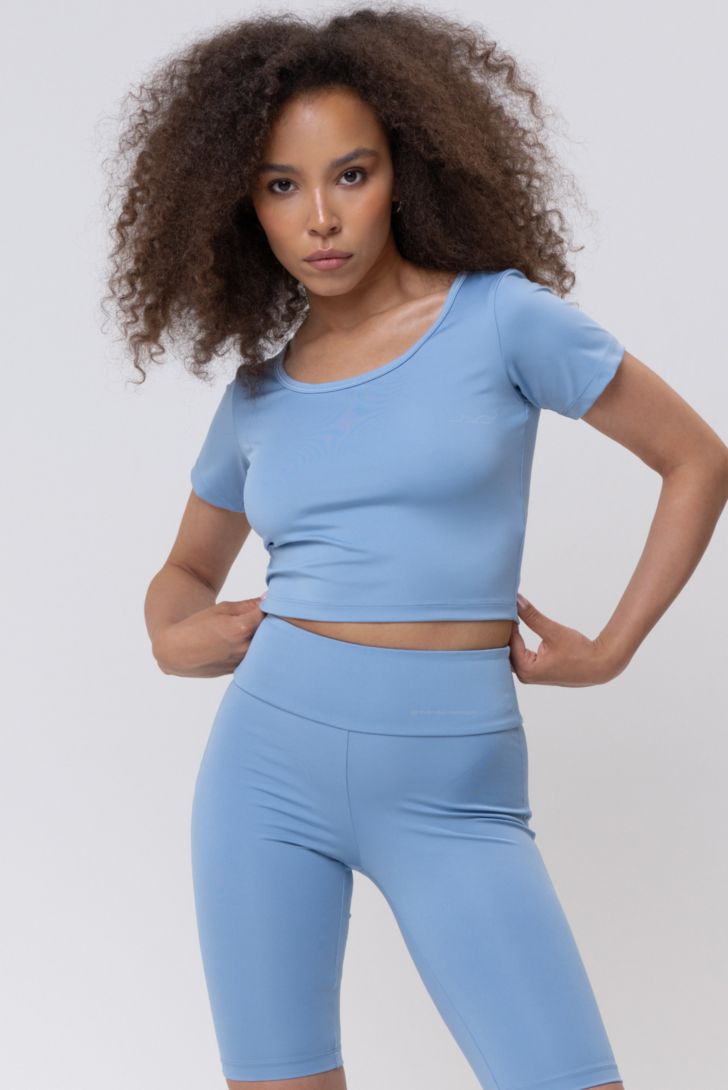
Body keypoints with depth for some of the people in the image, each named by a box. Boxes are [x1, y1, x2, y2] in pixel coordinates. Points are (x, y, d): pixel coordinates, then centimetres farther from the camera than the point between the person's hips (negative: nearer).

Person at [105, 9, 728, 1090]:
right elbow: (188, 564, 25)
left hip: (454, 789, -3)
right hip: (271, 760, 3)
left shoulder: (502, 318, -3)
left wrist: (611, 650, 1)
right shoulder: (256, 393, 9)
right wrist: (172, 635, 3)